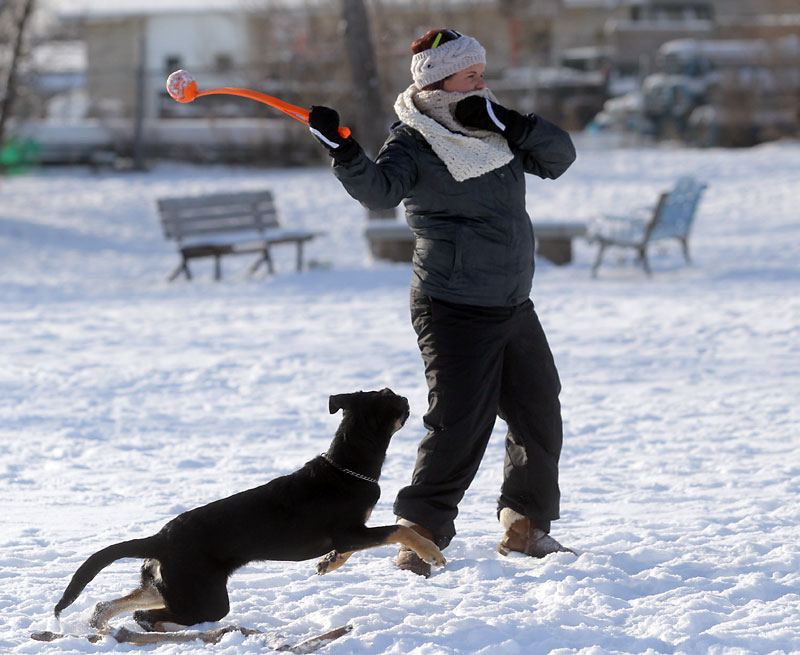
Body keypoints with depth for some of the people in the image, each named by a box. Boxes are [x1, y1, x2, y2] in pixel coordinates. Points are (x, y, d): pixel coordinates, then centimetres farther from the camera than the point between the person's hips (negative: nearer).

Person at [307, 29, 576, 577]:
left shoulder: (497, 133, 10)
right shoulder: (415, 144, -9)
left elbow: (560, 156, 1)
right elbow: (380, 189, -27)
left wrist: (512, 125, -14)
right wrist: (344, 152, -45)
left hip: (515, 306, 7)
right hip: (454, 311, -7)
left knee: (541, 418, 15)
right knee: (460, 426, -13)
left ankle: (526, 525, 30)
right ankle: (420, 534, -2)